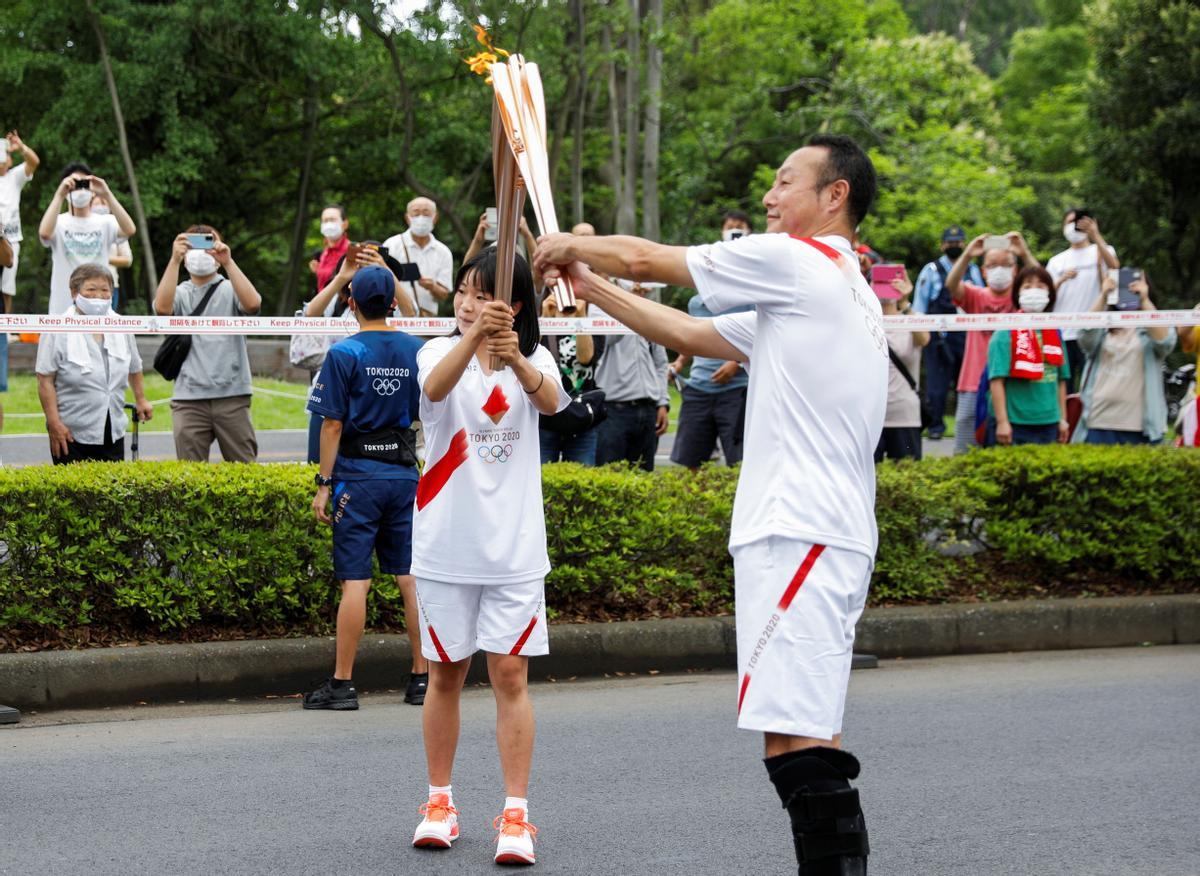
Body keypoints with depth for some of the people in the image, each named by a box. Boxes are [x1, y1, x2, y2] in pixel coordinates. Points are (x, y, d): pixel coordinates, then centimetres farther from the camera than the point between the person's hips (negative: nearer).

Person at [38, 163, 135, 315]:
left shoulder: (105, 223, 5)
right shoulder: (59, 223, 1)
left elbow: (129, 230, -16)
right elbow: (44, 233, -23)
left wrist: (107, 195, -21)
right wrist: (59, 195, -22)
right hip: (63, 309, -1)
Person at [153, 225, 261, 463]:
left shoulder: (230, 290, 7)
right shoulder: (181, 293, 10)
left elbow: (252, 303, -15)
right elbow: (162, 307, -13)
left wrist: (228, 262, -20)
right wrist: (174, 260, -20)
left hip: (232, 395, -1)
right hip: (189, 398, 1)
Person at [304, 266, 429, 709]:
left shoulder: (344, 354, -7)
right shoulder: (417, 351, 6)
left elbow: (332, 425, -9)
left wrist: (323, 484, -5)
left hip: (358, 476, -4)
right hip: (405, 474, 4)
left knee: (355, 581, -4)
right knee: (410, 576, 8)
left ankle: (342, 685, -1)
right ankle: (422, 679, 11)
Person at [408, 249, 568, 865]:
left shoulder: (532, 359, 2)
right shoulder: (440, 351, -1)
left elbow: (550, 400, -21)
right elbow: (435, 387, -25)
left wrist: (514, 357, -42)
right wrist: (474, 335, -44)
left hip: (513, 547, 0)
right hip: (446, 544, 0)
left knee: (510, 675, -3)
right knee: (445, 674, 9)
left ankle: (516, 814, -1)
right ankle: (440, 801, 22)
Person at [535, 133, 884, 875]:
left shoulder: (799, 261, -5)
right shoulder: (841, 292, 24)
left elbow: (648, 259, 1)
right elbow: (690, 334, 28)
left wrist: (573, 244, 19)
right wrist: (590, 285, 28)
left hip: (801, 533, -10)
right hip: (822, 535, 10)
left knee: (795, 737, -15)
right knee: (809, 740, 12)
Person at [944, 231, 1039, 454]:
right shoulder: (975, 296, 9)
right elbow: (951, 285, -9)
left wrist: (1025, 254, -27)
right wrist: (967, 256, -26)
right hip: (974, 385, 1)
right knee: (965, 452, 1)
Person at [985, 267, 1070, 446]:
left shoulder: (1054, 332, 11)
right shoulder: (1006, 334, -6)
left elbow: (1061, 379, 15)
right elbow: (997, 379, -12)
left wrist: (1062, 419, 12)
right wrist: (1002, 421, -17)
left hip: (1048, 424, 5)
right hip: (1014, 424, -5)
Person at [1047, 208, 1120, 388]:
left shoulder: (1101, 252, 9)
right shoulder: (1057, 261, 18)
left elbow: (1114, 266, -15)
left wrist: (1095, 235, -24)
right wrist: (1061, 280, -10)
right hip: (1062, 334, 3)